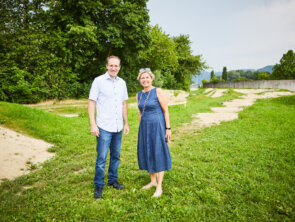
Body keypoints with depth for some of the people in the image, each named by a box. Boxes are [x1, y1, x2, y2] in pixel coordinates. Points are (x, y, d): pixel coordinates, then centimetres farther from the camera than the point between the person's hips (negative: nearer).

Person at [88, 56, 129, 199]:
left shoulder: (122, 83, 9)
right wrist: (93, 124, -14)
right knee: (101, 158, 0)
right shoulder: (99, 81, -5)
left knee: (116, 156, 15)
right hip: (104, 127, -5)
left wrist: (126, 123, 14)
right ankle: (99, 186, 15)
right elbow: (91, 102, -7)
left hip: (118, 127, 5)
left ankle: (113, 180, 32)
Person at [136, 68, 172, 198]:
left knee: (158, 155, -1)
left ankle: (159, 187, 8)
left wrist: (168, 129, -12)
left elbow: (166, 110, -9)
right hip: (145, 127, 6)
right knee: (147, 154, 11)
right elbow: (140, 113, 14)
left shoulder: (158, 92, -9)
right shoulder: (139, 95, 9)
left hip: (157, 127, -6)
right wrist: (141, 130, 14)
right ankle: (153, 181, 27)